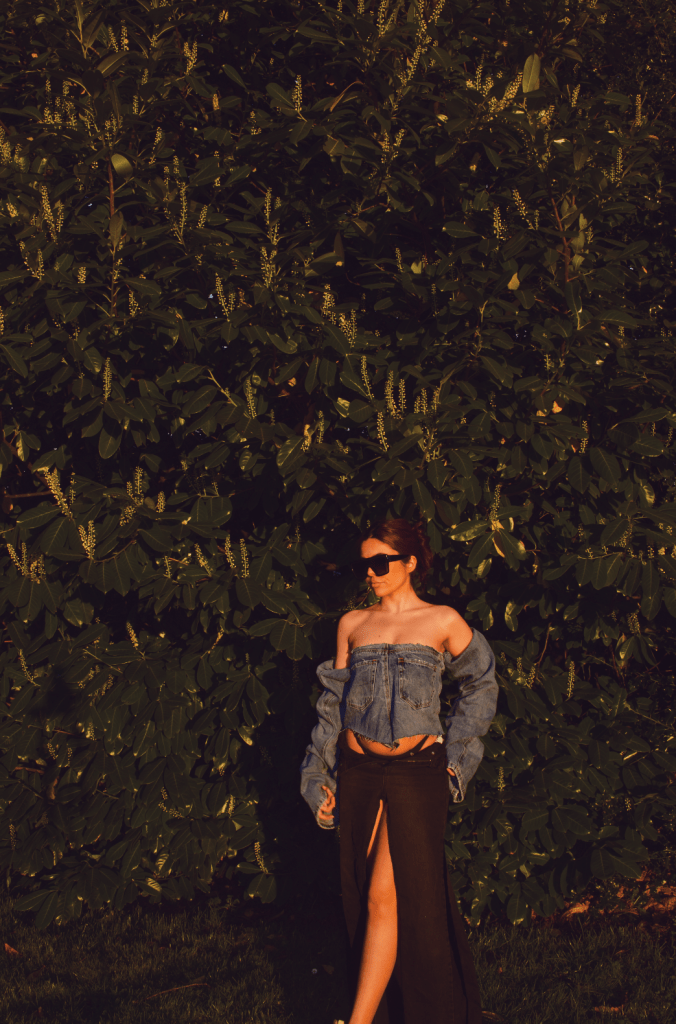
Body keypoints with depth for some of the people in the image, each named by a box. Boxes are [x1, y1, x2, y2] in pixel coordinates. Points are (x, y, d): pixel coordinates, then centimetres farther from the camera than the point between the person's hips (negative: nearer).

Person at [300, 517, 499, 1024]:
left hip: (417, 773, -4)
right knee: (363, 896, 6)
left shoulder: (443, 622, 2)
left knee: (386, 897, -11)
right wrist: (321, 780, 10)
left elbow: (481, 685, 15)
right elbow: (335, 703, 14)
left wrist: (456, 757, 9)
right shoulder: (353, 624, 11)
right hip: (359, 772, 4)